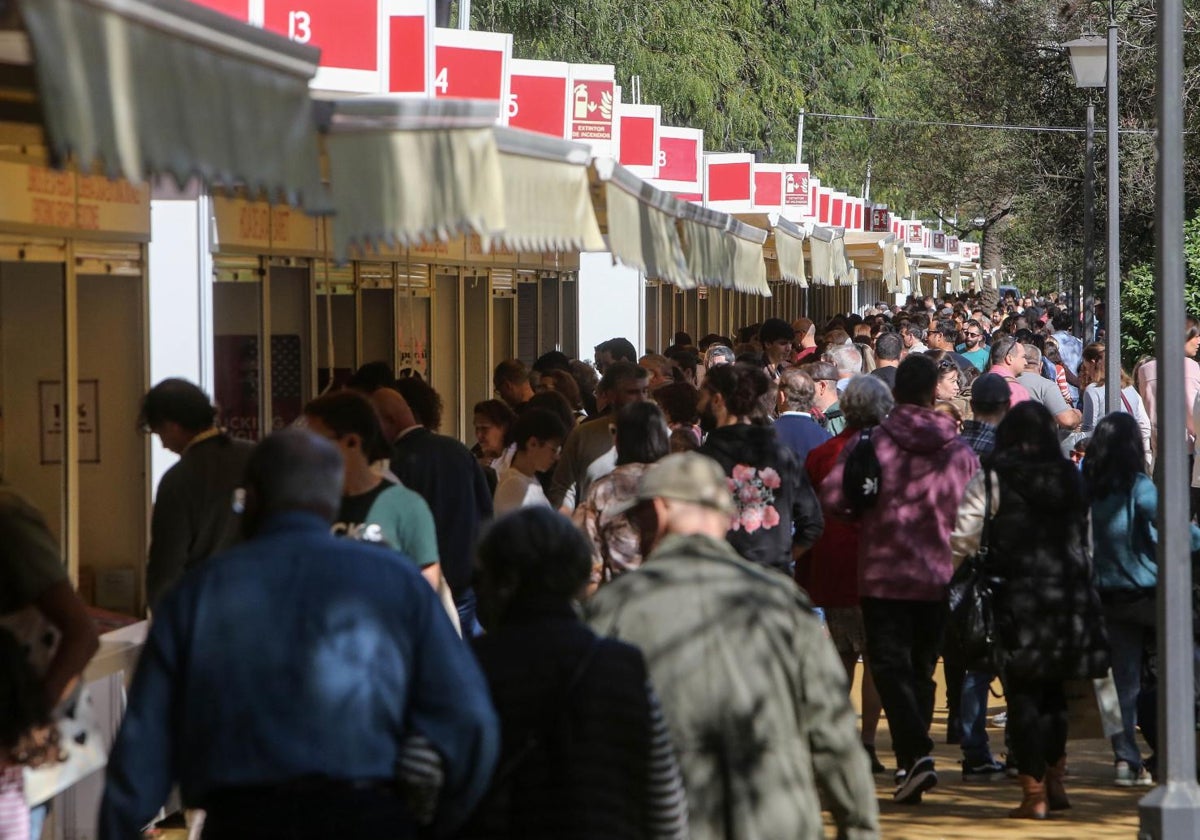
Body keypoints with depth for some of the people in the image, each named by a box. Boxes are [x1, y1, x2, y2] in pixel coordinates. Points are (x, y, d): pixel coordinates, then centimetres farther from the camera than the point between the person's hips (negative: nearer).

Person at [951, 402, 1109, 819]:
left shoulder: (991, 480, -5)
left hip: (1018, 596, -4)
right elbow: (1087, 541, 12)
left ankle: (1034, 794, 0)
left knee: (1023, 694, 1)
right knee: (1053, 690, 18)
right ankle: (1055, 779, 20)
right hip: (1069, 595, 4)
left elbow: (963, 541, -9)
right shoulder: (1070, 478, 8)